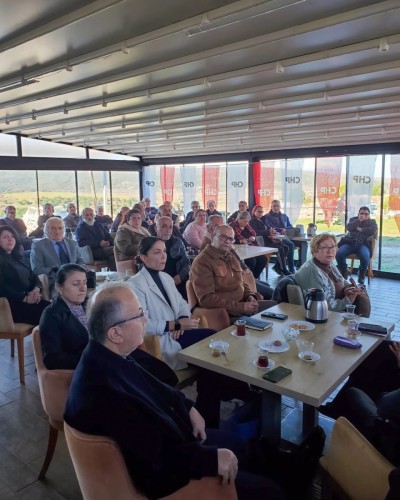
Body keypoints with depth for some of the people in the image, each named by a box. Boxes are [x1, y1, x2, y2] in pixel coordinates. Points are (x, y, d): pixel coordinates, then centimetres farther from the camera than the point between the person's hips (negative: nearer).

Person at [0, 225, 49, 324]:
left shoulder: (16, 257, 21)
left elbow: (32, 275, 17)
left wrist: (37, 289, -4)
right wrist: (25, 298, -18)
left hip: (30, 299, 7)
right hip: (12, 304, -7)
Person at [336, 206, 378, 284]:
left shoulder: (372, 222, 20)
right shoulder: (353, 219, 22)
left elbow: (373, 231, -3)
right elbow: (348, 228, 0)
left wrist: (360, 229, 1)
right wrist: (359, 220, -7)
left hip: (363, 244, -1)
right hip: (349, 242, 1)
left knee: (365, 256, -35)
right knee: (339, 254, -28)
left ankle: (361, 275, -4)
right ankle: (344, 273, -3)